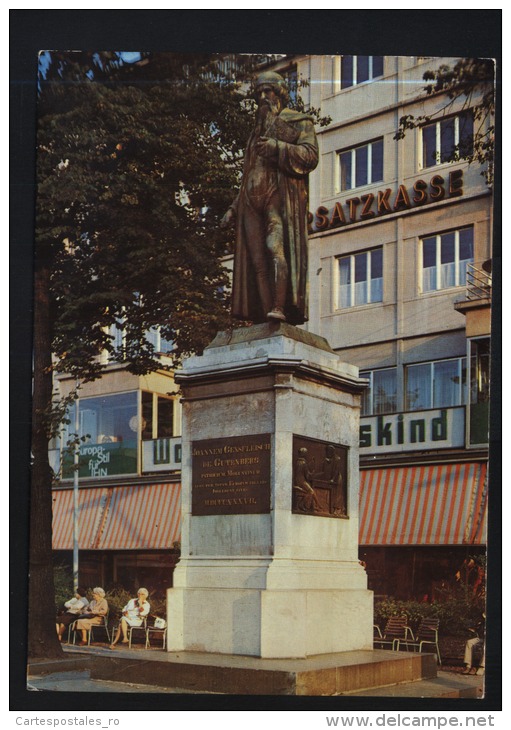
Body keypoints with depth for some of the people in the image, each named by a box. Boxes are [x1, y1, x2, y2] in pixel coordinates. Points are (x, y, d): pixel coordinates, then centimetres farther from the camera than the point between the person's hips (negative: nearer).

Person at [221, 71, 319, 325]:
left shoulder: (298, 121, 14)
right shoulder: (258, 131, 32)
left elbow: (310, 156, -3)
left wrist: (276, 147, -12)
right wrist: (234, 209, 20)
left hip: (280, 195, -6)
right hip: (252, 200, 6)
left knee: (276, 248, -24)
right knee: (258, 260, -7)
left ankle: (279, 308, -32)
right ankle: (265, 316, -14)